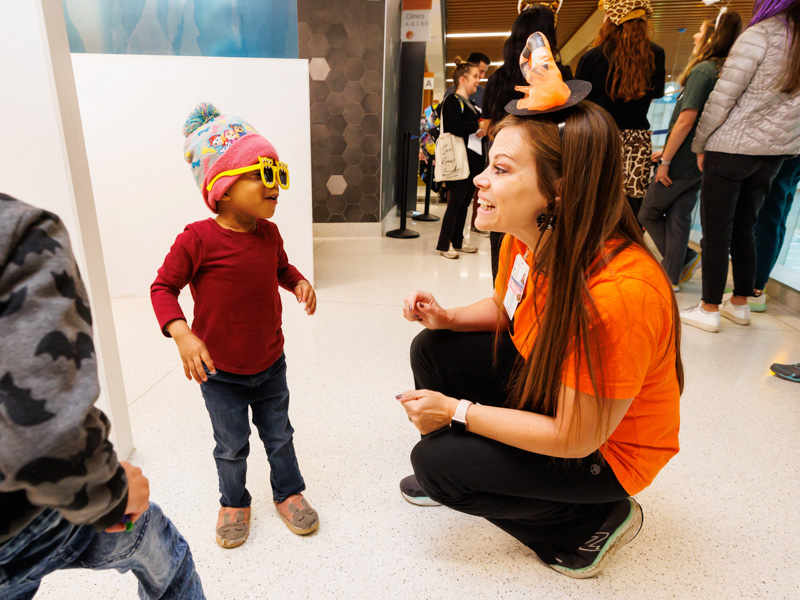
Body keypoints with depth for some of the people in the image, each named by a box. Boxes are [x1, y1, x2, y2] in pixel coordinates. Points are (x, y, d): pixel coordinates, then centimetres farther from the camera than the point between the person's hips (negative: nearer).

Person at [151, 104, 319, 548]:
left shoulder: (268, 233, -5)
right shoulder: (197, 239, -21)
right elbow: (163, 287, -14)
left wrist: (300, 283, -7)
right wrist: (181, 333, -28)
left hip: (270, 364, 4)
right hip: (219, 371, -4)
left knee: (279, 435, 19)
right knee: (232, 446, 15)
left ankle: (288, 492, 43)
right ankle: (234, 502, 42)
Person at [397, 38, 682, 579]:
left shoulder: (615, 294, -37)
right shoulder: (528, 237, -13)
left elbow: (574, 439, -28)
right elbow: (505, 308, 9)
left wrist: (456, 411, -22)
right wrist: (449, 319, -11)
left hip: (603, 449, -7)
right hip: (541, 385, 7)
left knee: (436, 461, -14)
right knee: (433, 349, -2)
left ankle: (597, 521, 5)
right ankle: (453, 480, 22)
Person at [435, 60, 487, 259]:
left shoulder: (470, 104, 21)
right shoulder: (452, 100, -7)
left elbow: (479, 124, 23)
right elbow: (456, 126, -21)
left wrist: (482, 130, 1)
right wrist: (478, 125, -10)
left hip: (473, 159, 9)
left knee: (465, 202, 10)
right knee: (456, 202, -8)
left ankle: (457, 241, 19)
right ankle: (444, 244, 0)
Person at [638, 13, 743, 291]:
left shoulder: (702, 70, -16)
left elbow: (686, 120, -22)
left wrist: (665, 161, -15)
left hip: (682, 163, -8)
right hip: (702, 160, 8)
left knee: (648, 214, 6)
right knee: (679, 215, 12)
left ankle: (685, 259, 11)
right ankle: (672, 277, 17)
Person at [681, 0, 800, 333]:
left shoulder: (759, 36, -11)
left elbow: (722, 99, -13)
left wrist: (700, 144, -3)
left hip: (732, 149, -7)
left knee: (716, 231, 0)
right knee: (744, 229, 16)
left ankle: (708, 310, 6)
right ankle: (740, 304, 25)